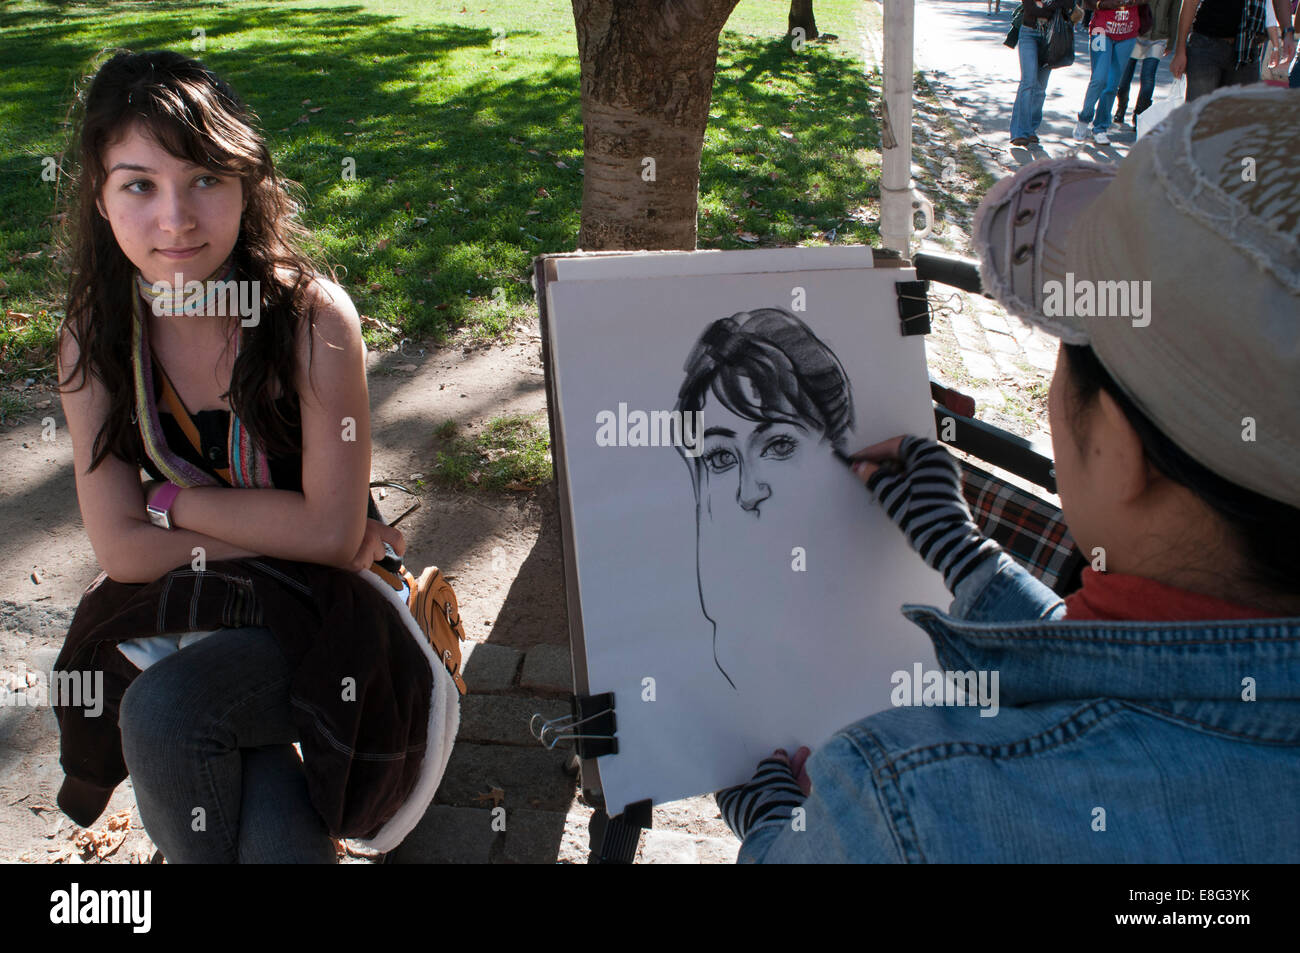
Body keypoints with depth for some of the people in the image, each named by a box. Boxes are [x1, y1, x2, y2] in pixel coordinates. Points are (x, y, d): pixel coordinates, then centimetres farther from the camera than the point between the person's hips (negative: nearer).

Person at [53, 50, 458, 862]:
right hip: (183, 609, 3)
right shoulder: (95, 338, -6)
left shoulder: (312, 316, -18)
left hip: (318, 610, -2)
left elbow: (331, 529, -19)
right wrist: (283, 535, -16)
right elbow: (122, 546, -9)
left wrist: (173, 498, -12)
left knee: (163, 711, -30)